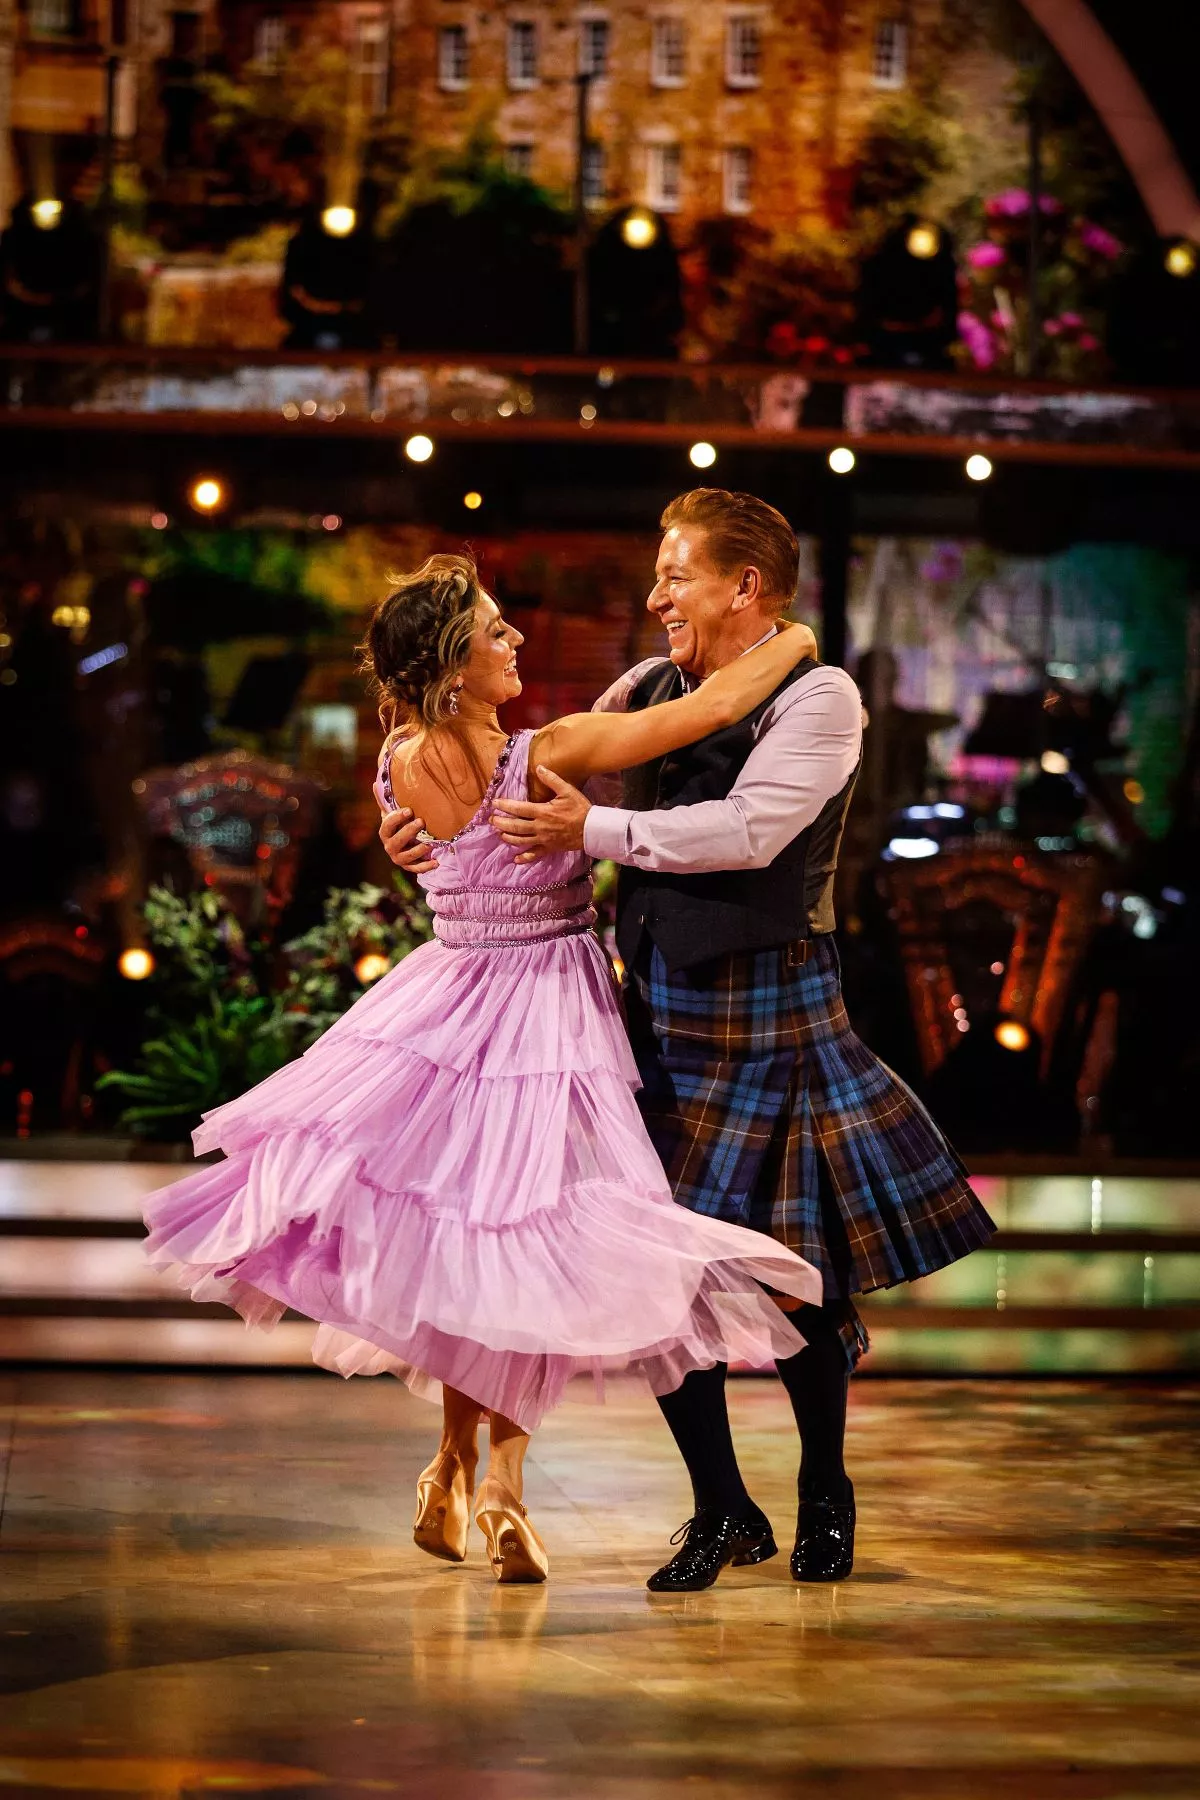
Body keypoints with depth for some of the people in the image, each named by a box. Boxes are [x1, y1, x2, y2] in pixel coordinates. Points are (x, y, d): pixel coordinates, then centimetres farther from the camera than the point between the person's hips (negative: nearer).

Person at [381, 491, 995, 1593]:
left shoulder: (817, 697, -8)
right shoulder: (650, 689, 9)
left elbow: (747, 831, -22)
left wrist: (596, 830, -18)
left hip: (772, 1011, -5)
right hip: (658, 1007, 5)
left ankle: (825, 1500, 25)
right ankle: (719, 1509, 19)